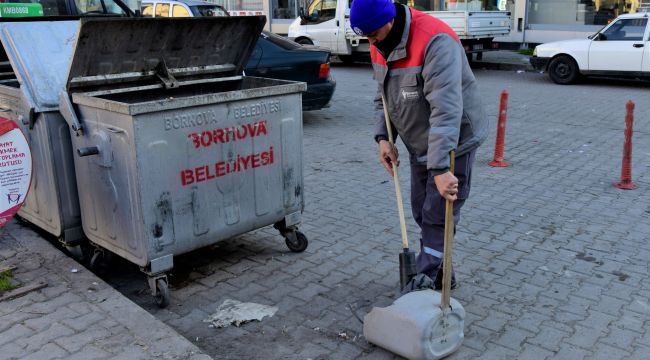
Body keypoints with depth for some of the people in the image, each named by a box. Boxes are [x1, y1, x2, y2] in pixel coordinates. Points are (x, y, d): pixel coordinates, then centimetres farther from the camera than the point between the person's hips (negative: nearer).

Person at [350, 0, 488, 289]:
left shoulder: (435, 41, -30)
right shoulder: (379, 46, -3)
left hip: (453, 143, -8)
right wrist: (383, 137, -7)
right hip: (419, 146, 8)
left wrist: (441, 168, -43)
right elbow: (382, 97, 9)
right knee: (422, 213, 15)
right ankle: (438, 275, 31)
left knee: (437, 218, -5)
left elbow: (446, 109, -38)